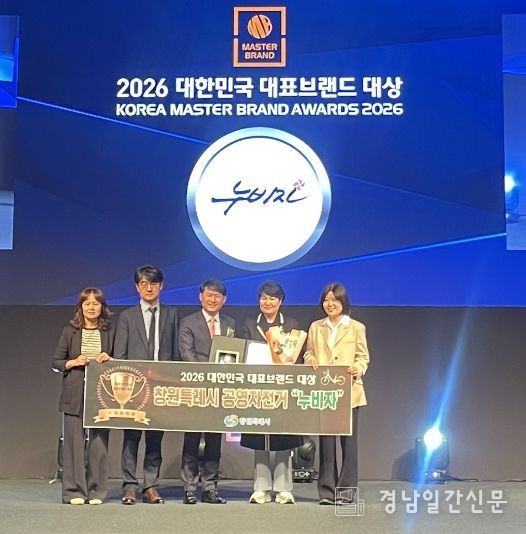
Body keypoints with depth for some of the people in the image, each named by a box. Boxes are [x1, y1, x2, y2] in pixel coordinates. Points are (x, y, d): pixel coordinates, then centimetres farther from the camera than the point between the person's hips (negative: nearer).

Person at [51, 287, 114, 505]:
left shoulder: (110, 332, 9)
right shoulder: (70, 332, 7)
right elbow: (56, 362, 7)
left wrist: (109, 359, -8)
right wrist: (74, 362, -10)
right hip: (75, 395, 0)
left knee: (99, 442, 0)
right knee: (74, 442, -2)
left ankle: (96, 491, 9)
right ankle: (74, 492, 6)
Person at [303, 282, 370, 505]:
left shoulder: (356, 328, 6)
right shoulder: (316, 327, 13)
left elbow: (363, 356, 4)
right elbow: (308, 353, 16)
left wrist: (358, 369, -17)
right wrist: (311, 360, -7)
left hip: (349, 392, -2)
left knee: (348, 441, 1)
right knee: (325, 440, 3)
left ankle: (346, 491, 7)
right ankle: (327, 491, 8)